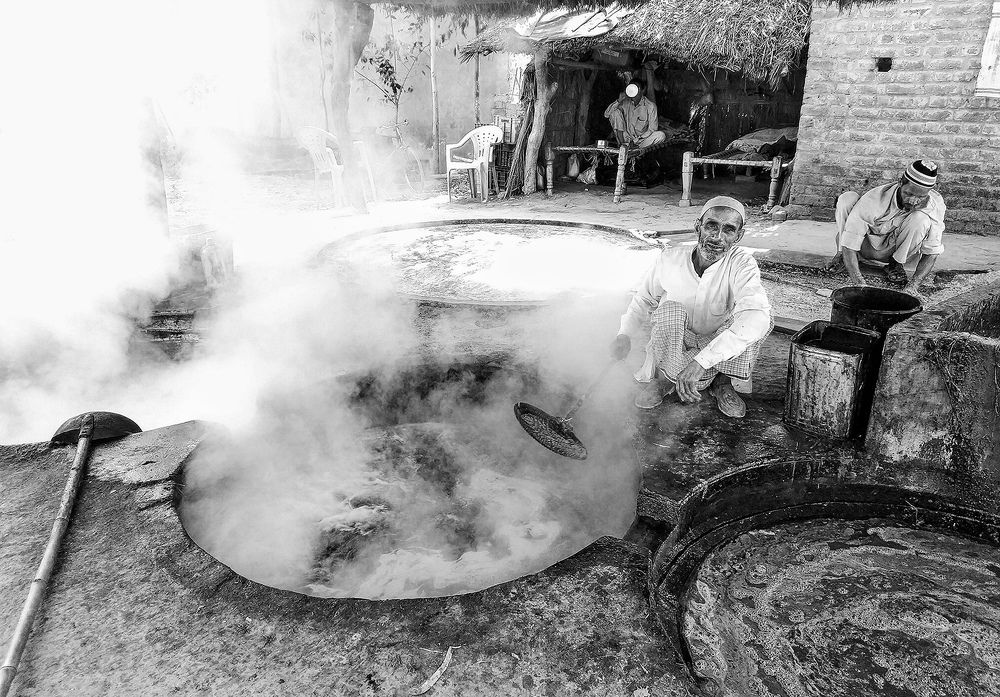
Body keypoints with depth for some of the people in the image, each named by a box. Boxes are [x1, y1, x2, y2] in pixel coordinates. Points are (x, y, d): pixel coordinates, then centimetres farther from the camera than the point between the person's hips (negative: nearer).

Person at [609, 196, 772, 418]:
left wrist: (700, 362, -52)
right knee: (671, 309, -29)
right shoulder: (670, 259, -15)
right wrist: (625, 333, -13)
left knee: (757, 321, -27)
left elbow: (756, 315, -42)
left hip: (719, 353, 0)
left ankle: (723, 382, -3)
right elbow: (644, 298, 6)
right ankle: (663, 380, -8)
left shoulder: (742, 264, -22)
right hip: (673, 348, 1)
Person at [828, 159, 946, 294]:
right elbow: (849, 244, -32)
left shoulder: (936, 204, -23)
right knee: (848, 198, -27)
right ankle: (841, 255, -3)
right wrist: (859, 282, -45)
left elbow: (931, 253, -19)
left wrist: (914, 284, -36)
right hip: (867, 247, -1)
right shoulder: (874, 199, -31)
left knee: (921, 219, -31)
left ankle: (896, 263, -6)